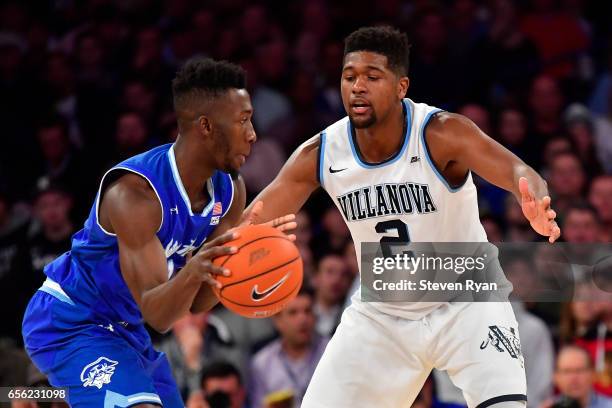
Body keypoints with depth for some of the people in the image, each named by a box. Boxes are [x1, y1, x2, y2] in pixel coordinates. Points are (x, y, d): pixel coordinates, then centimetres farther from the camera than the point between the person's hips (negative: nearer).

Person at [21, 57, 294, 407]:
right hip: (70, 324, -9)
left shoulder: (230, 190, -6)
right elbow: (157, 315, -30)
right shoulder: (135, 191, -29)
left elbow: (196, 303, -3)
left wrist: (238, 255, -21)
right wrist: (192, 272, -50)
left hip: (125, 328, 9)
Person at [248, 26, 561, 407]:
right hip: (381, 315, 4)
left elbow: (519, 172, -38)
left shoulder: (442, 133, -23)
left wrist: (538, 209, -61)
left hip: (464, 302, -4)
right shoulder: (319, 155, -13)